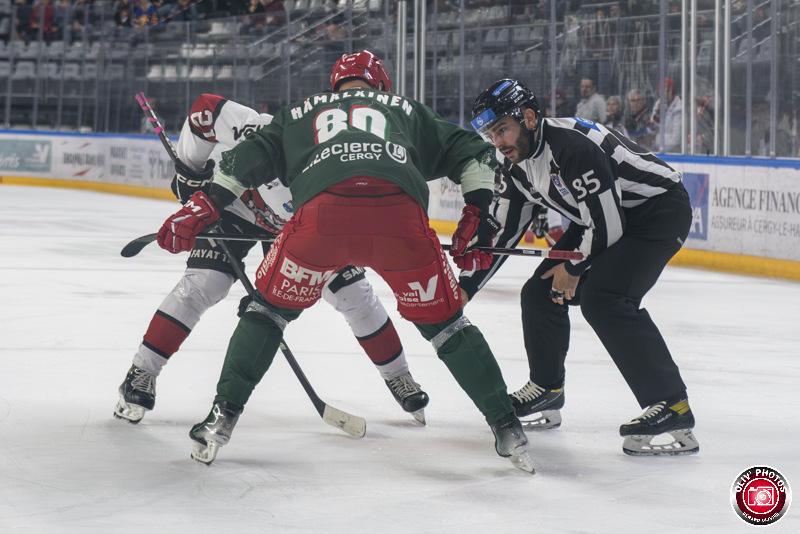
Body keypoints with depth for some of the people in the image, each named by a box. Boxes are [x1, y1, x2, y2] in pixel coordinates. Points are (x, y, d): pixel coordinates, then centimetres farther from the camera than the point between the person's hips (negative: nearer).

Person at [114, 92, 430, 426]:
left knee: (354, 293, -1)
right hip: (237, 203, -2)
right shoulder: (262, 131, -43)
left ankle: (398, 379, 19)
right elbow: (205, 108, -27)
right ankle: (141, 375, -7)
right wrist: (189, 170, -17)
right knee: (202, 283, -17)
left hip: (306, 223, 2)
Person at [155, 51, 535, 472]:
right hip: (401, 213, 0)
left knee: (271, 307, 22)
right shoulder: (406, 110, 37)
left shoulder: (301, 112, 37)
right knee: (443, 322, 17)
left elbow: (251, 157, 27)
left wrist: (201, 208, 30)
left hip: (322, 209, 0)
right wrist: (478, 214, 29)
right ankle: (507, 429, 14)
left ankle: (221, 419, 15)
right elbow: (471, 151, 31)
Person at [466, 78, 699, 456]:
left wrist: (575, 268, -11)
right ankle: (547, 390, 28)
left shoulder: (571, 145, -30)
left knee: (602, 297, -27)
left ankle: (672, 407, -28)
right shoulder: (515, 166, -1)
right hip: (608, 214, 10)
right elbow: (503, 234, 10)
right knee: (539, 292, 7)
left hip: (660, 208, -10)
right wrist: (465, 288, 6)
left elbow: (607, 225, -27)